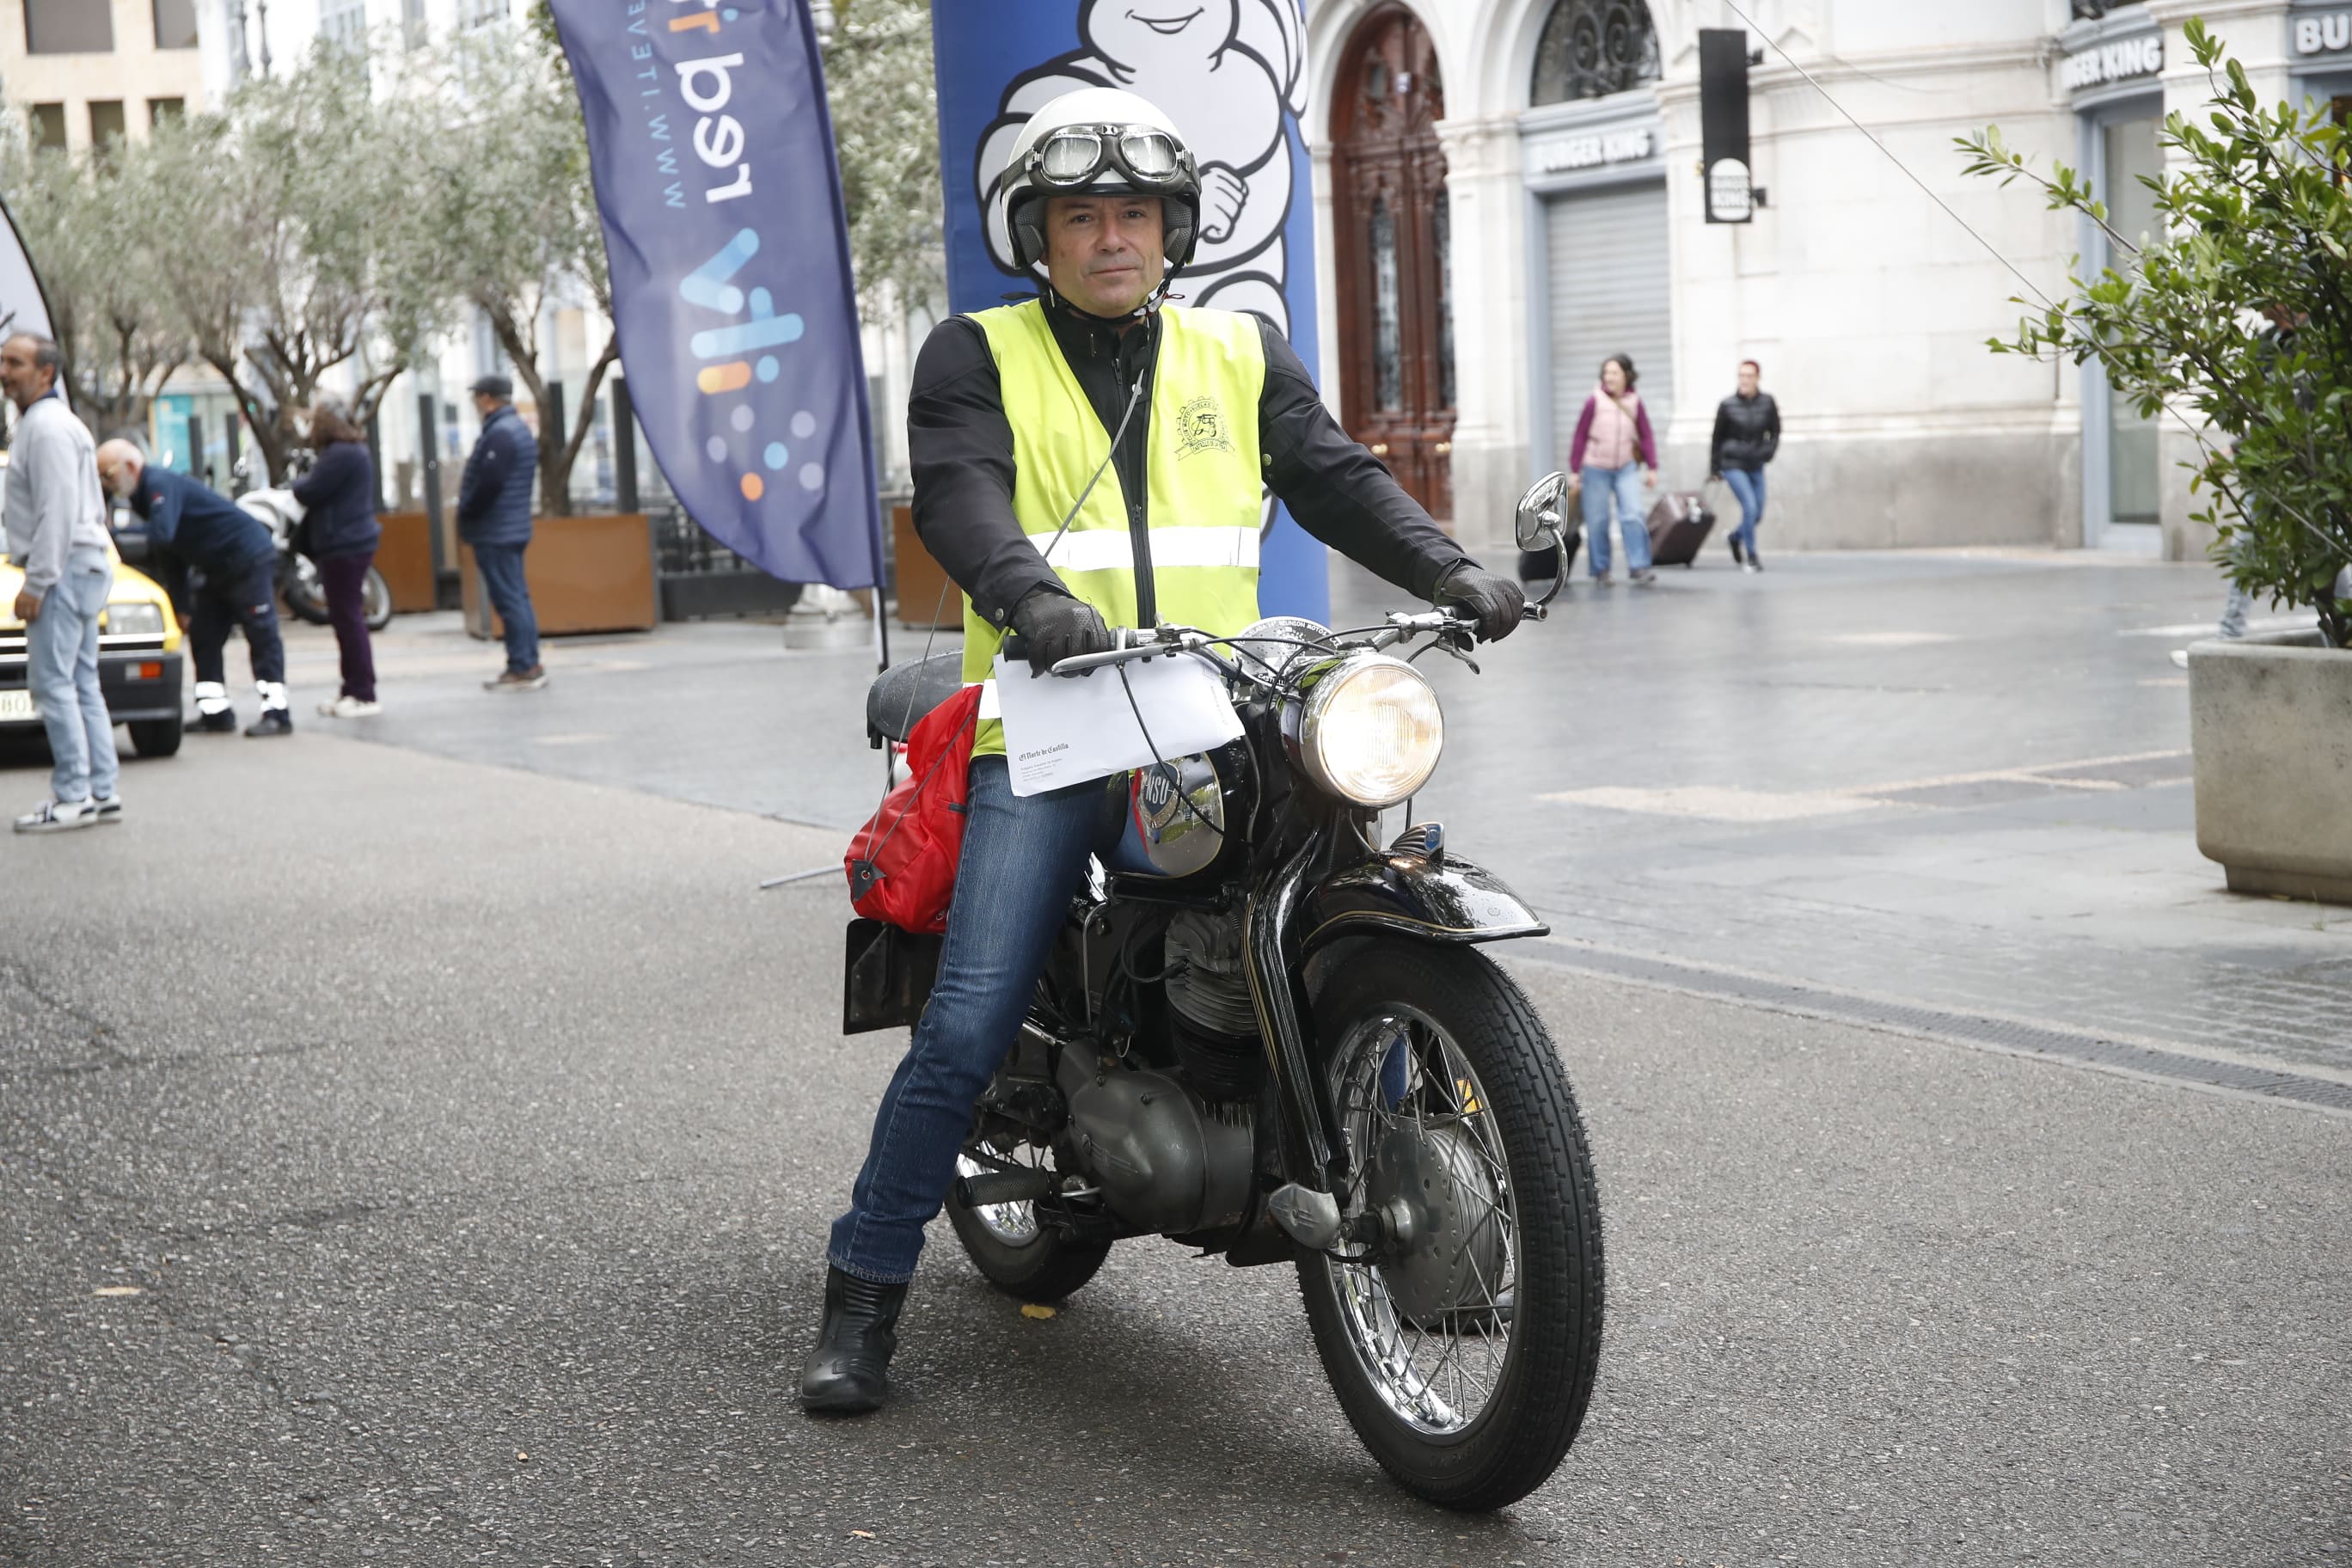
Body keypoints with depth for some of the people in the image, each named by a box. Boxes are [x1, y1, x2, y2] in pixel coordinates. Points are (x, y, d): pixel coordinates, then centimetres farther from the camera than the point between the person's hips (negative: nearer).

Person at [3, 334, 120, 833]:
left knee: (52, 681, -10)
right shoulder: (56, 423, 20)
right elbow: (92, 508, 24)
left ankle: (73, 796, -11)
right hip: (84, 567, 11)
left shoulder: (46, 426, -13)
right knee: (81, 684, 10)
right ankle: (102, 791, 12)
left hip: (63, 568, -11)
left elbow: (57, 512, -20)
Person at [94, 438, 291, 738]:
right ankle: (215, 712, 9)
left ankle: (277, 713, -12)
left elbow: (159, 536, -36)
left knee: (262, 635, -10)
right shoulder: (144, 496, 12)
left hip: (250, 556, -11)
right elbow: (170, 558, 16)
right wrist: (181, 606, 12)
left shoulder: (161, 485, -19)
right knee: (203, 637, 7)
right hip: (217, 568, 11)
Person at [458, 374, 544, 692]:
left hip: (494, 533, -10)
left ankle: (522, 668, -8)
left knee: (508, 598, -8)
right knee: (518, 596, 14)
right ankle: (530, 664, 17)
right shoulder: (520, 429, 15)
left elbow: (488, 484, -24)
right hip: (515, 529, 10)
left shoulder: (500, 434, -18)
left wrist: (466, 513, -10)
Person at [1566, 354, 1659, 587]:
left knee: (1633, 515, -12)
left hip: (1626, 469, 1)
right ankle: (1601, 570, 14)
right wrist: (1575, 470, -1)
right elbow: (1580, 437, -2)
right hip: (1596, 469, -1)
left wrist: (1652, 468, 2)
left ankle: (1639, 568, -11)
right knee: (1597, 521, 3)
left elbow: (1646, 437, 6)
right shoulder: (1594, 401, -7)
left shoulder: (1634, 402, -1)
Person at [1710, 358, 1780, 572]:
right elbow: (1717, 437, 2)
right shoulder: (1728, 405, -7)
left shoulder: (1767, 402, -2)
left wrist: (1768, 451, -9)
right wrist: (1714, 468, 6)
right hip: (1733, 464, -4)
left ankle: (1736, 537, 39)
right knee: (1750, 506, -17)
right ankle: (1750, 556, -4)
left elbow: (1774, 432, 9)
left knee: (1758, 514, 8)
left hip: (1756, 466, 4)